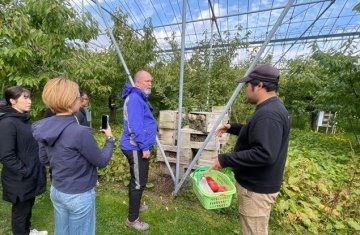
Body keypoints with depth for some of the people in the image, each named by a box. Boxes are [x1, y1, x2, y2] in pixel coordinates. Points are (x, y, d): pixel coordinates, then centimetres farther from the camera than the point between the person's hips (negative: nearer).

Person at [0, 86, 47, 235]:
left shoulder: (24, 119, 5)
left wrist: (34, 168, 12)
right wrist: (24, 171, -17)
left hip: (31, 175, 8)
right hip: (20, 179, -8)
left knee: (28, 205, 25)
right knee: (20, 210, 14)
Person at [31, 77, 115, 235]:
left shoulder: (46, 127, -6)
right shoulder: (80, 132, -31)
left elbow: (44, 159, 8)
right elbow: (102, 161, -18)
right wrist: (110, 138, -6)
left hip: (56, 190, 7)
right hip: (79, 195, -7)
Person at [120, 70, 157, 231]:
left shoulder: (139, 98, 17)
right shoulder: (135, 98, -18)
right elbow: (135, 126, -25)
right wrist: (144, 147, -22)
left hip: (137, 147, 11)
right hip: (136, 148, -11)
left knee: (136, 180, 23)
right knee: (139, 183, 1)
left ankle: (135, 206, 42)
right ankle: (132, 219, 18)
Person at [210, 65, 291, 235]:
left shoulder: (268, 114, -27)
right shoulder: (270, 108, 8)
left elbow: (264, 154, -35)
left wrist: (225, 159, -30)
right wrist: (231, 128, 14)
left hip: (257, 188, -10)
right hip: (255, 183, 10)